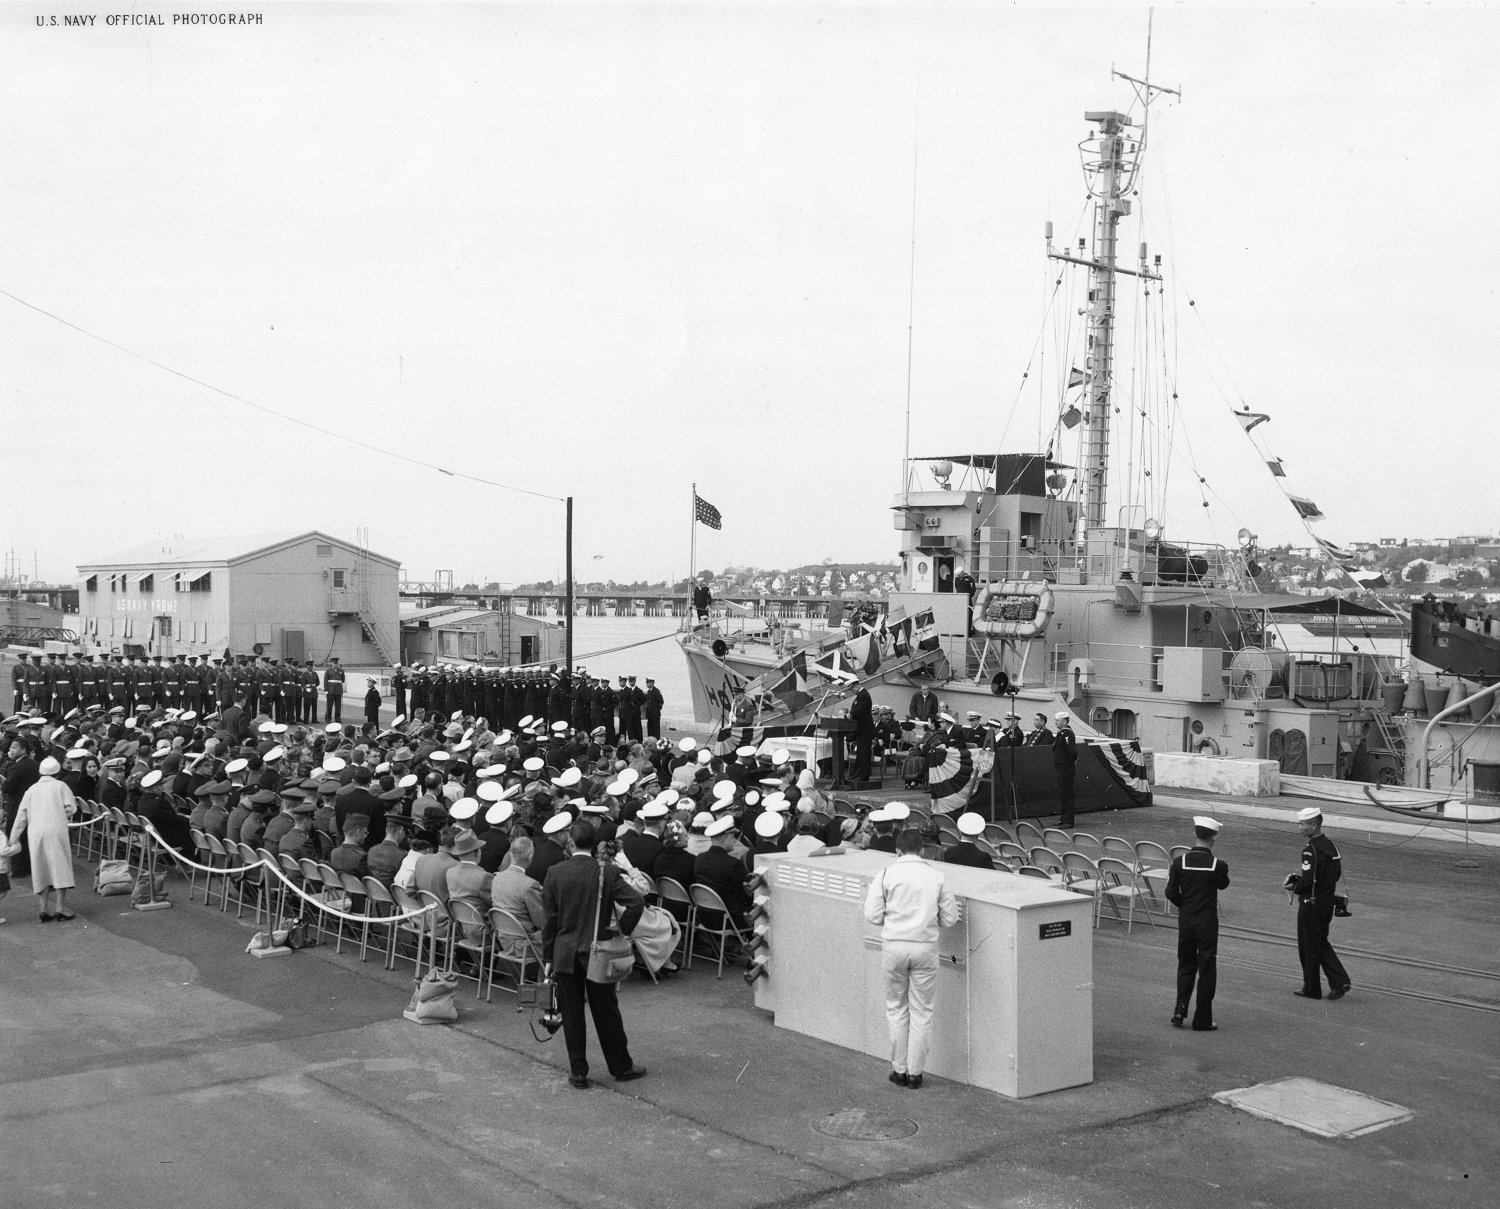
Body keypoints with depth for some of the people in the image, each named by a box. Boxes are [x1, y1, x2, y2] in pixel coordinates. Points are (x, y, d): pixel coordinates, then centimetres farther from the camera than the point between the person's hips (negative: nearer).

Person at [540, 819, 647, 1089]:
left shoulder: (554, 873, -6)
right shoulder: (607, 873, -7)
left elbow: (549, 919, -3)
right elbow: (636, 903, -17)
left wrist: (548, 958, 4)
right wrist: (623, 931, -3)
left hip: (565, 955, 0)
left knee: (572, 1014, 8)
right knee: (606, 1012, 11)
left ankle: (578, 1072, 13)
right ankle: (621, 1067, 22)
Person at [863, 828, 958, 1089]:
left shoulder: (886, 874, -2)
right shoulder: (936, 876, 0)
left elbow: (873, 915, -4)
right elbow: (950, 918, 3)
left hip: (894, 945, 0)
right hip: (925, 947, 0)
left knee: (897, 1008, 13)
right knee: (921, 1011, 9)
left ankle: (899, 1070, 16)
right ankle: (915, 1072, 11)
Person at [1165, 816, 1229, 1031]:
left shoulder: (1180, 861, -7)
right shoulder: (1218, 864, -12)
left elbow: (1171, 892, -5)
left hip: (1185, 919, 2)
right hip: (1208, 921, -2)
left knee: (1186, 965, 18)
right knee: (1207, 969, 6)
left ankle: (1180, 1010, 8)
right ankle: (1202, 1019, 9)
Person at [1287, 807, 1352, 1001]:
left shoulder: (1311, 850, -22)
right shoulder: (1329, 845, 7)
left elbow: (1308, 881, -25)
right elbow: (1337, 874, 15)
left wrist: (1294, 887, -4)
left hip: (1311, 904, -9)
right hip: (1327, 903, 9)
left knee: (1309, 948, 5)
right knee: (1321, 944, 19)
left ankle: (1311, 989, 15)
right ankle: (1340, 981, 11)